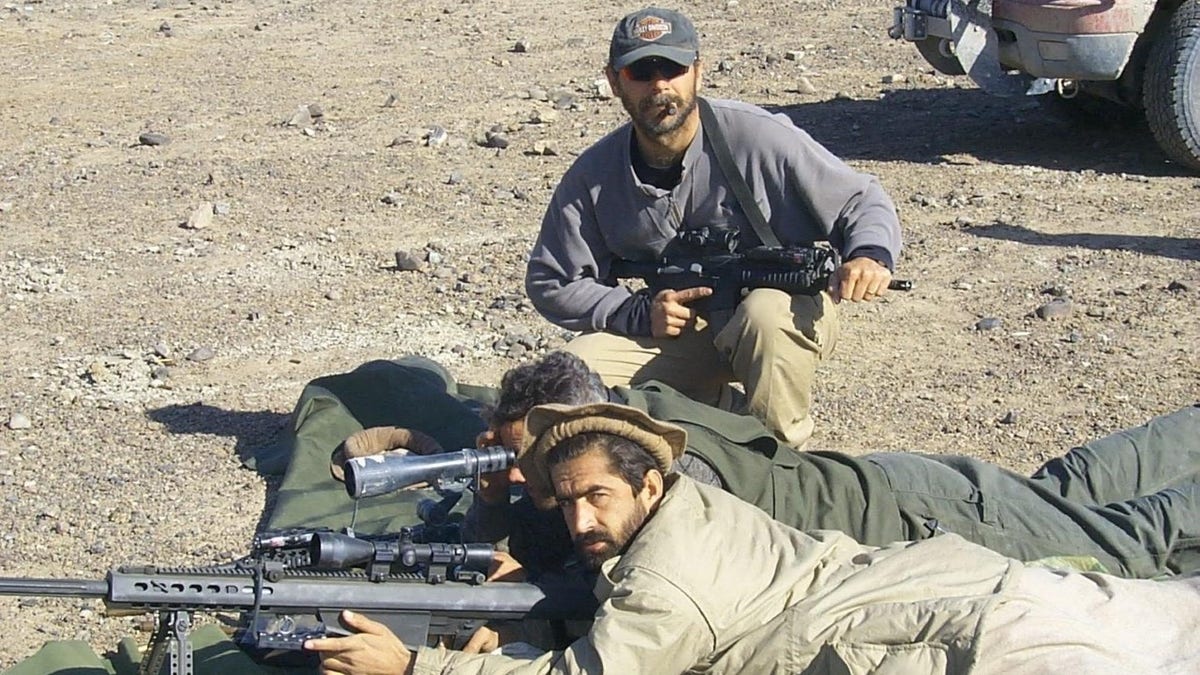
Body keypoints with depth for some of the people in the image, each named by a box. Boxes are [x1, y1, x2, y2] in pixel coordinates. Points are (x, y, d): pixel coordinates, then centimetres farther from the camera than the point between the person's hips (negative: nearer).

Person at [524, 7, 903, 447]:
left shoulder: (758, 138, -16)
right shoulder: (594, 176, -7)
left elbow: (864, 201, -8)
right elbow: (551, 283, 1)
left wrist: (871, 256, -32)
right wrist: (639, 313, -14)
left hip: (787, 308, -3)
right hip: (675, 331, 3)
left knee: (765, 312, -39)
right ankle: (718, 407, 0)